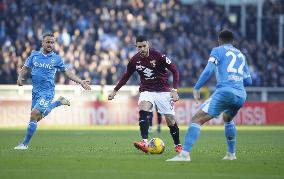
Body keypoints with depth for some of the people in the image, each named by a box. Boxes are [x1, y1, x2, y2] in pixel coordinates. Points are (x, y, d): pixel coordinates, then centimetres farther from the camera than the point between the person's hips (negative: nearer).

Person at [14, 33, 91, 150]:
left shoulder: (56, 59, 0)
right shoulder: (34, 55, 5)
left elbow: (67, 72, 8)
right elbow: (25, 69, 12)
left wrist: (81, 82, 3)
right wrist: (20, 77, -8)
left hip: (47, 92, -4)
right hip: (36, 91, 4)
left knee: (34, 115, -18)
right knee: (36, 118, 10)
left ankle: (25, 143, -9)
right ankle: (58, 103, 33)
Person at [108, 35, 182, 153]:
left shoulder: (158, 56, -15)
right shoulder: (134, 60, -3)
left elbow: (174, 70, -10)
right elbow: (126, 76, 14)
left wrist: (174, 90, -19)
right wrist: (115, 90, 15)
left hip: (163, 91, -2)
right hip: (146, 91, 2)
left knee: (170, 120, -1)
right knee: (143, 111, -28)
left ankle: (178, 145, 21)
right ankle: (145, 142, -37)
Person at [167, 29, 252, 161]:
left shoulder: (218, 51, 9)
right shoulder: (241, 55, 25)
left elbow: (208, 71, -6)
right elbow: (248, 81, 25)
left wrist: (196, 88, 1)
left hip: (225, 91, -6)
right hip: (241, 95, 6)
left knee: (197, 119, -8)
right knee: (227, 119, 36)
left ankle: (185, 154, -23)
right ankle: (231, 154, 35)